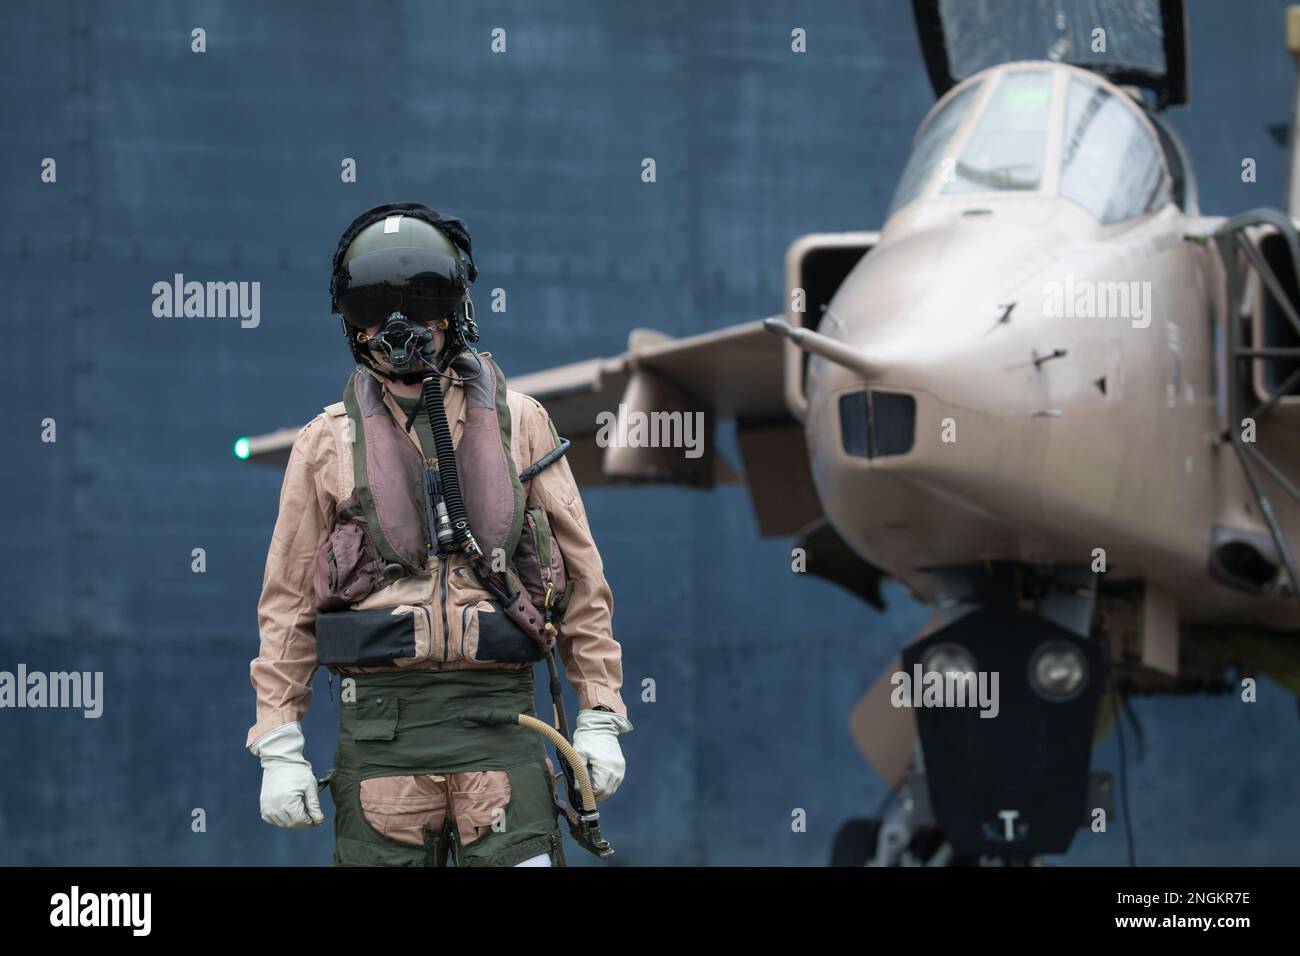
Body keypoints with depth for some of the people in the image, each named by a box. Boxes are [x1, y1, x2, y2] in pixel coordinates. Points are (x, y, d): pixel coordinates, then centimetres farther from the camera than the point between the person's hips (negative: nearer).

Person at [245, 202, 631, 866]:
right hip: (380, 722, 0)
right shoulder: (328, 442, 9)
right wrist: (278, 748, 2)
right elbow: (287, 603, 10)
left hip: (498, 714, 0)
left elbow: (582, 574, 11)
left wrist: (600, 718, 5)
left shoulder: (517, 422, 10)